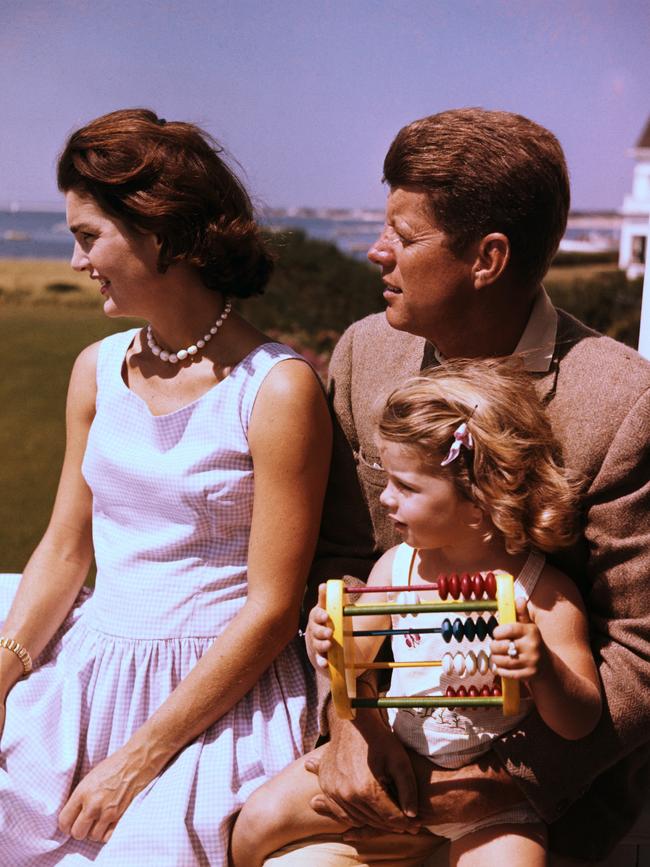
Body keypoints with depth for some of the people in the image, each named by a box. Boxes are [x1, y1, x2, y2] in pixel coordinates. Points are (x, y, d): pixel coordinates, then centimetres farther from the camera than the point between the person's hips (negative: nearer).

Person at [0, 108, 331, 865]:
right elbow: (64, 551, 9)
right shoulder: (98, 371, 5)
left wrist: (139, 759, -13)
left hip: (218, 692, -5)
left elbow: (271, 608, -13)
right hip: (86, 673, 5)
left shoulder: (278, 390, -14)